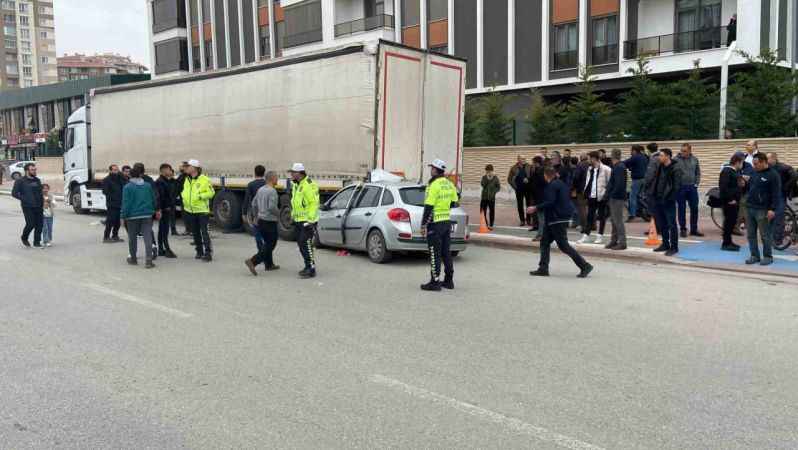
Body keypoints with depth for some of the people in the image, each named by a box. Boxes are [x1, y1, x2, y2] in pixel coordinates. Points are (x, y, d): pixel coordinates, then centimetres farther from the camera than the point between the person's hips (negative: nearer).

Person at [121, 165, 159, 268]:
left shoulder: (127, 187, -7)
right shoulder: (148, 185, 4)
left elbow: (126, 203, -9)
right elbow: (153, 200, 11)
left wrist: (123, 216, -4)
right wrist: (154, 211, 23)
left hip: (132, 216, -2)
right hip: (147, 215, 2)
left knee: (132, 238, 13)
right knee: (148, 237, -2)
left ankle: (133, 259, 24)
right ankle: (148, 260, -10)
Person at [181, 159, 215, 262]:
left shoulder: (204, 179, -11)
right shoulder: (186, 179, 8)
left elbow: (211, 192, -10)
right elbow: (183, 189, 23)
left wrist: (200, 196, -18)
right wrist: (183, 196, 3)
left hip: (202, 210, -6)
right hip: (190, 210, 6)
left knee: (204, 232, -9)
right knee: (195, 233, 13)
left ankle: (208, 252, -5)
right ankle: (199, 251, 24)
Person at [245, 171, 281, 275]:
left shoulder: (260, 189, 9)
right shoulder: (272, 191, -17)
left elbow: (254, 204, 14)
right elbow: (272, 207, -26)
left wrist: (256, 217, 23)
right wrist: (278, 214, -8)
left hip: (260, 220, 9)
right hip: (269, 221, -9)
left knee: (267, 243, 20)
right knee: (270, 245, -3)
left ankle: (269, 264, 27)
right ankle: (253, 261, -14)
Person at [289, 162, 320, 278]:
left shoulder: (309, 185, -15)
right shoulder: (296, 185, 15)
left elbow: (314, 203, -20)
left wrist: (310, 219, -23)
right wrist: (293, 216, 21)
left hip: (307, 221, -10)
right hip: (298, 220, 10)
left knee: (307, 245, -11)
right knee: (301, 244, 13)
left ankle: (311, 269, -6)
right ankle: (308, 266, 23)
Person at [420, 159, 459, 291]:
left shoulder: (434, 186, -16)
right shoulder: (449, 184, 8)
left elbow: (429, 207, -18)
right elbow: (453, 203, 16)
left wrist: (424, 224, -13)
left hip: (435, 223, -8)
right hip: (447, 221, 8)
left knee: (435, 253, -2)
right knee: (446, 252, 14)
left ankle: (435, 282, 1)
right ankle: (449, 280, 19)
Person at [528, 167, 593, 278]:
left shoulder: (552, 185, -14)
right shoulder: (561, 184, 15)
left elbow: (549, 202, -24)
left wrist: (536, 208, -18)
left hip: (557, 219, -10)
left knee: (563, 246, -7)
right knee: (545, 242, 11)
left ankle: (585, 266, -3)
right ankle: (543, 269, 10)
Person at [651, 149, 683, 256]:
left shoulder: (675, 168, -11)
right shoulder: (659, 167, 11)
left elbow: (676, 186, -15)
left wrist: (670, 198, -19)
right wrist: (653, 193, 8)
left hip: (668, 201, -8)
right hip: (658, 199, 8)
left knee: (671, 224, -3)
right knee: (662, 224, 14)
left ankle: (674, 247, 2)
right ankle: (665, 244, 25)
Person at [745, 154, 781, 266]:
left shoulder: (773, 175, -8)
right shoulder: (755, 173, 15)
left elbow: (776, 194, -12)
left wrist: (772, 209, -18)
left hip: (763, 210, -7)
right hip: (750, 209, 7)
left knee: (765, 235, -1)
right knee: (751, 235, 9)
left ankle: (768, 257, 9)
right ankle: (754, 256, 17)